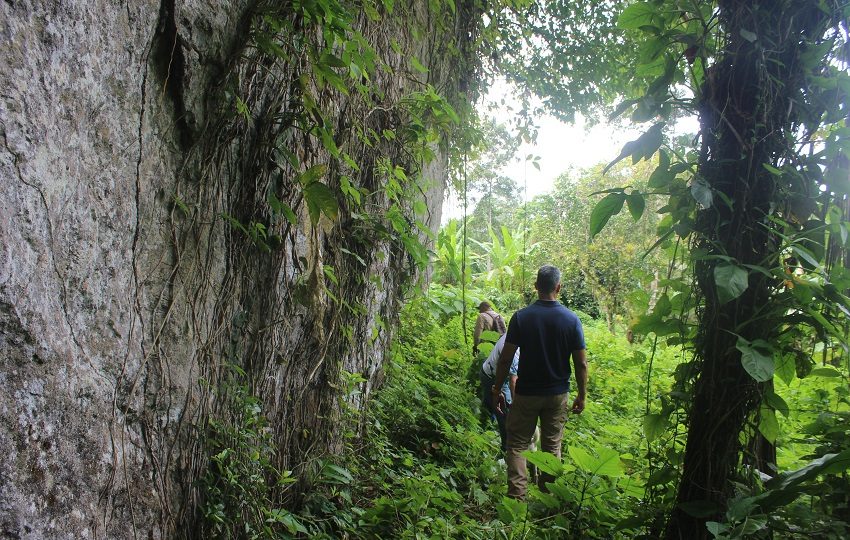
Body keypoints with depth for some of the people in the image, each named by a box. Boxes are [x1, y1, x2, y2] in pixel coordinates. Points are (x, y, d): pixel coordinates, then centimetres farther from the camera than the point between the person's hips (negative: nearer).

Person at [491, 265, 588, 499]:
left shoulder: (521, 317, -10)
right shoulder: (572, 319, -7)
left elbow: (505, 358, -9)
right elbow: (581, 363, -4)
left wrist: (497, 389, 1)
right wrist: (582, 395, 8)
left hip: (526, 393, -2)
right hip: (558, 394, 2)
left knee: (517, 444, 8)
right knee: (552, 446, 14)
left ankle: (516, 496, 0)